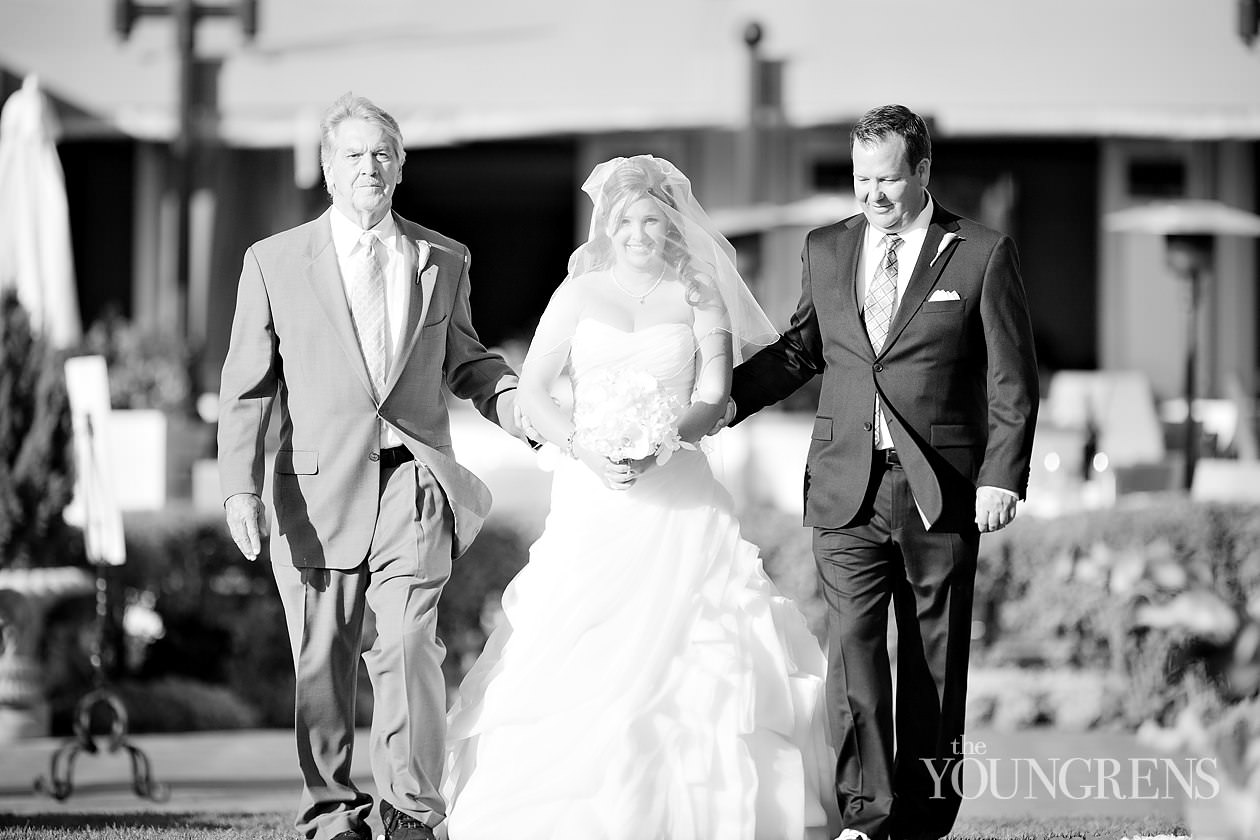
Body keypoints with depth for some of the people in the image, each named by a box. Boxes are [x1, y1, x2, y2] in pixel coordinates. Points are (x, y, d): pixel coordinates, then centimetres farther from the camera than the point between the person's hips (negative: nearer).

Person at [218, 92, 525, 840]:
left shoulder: (444, 261, 10)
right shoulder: (276, 262, 4)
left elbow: (465, 360, 22)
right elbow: (248, 387, 3)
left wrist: (516, 404, 1)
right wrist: (240, 487, -7)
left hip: (414, 484, 0)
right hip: (319, 492, 0)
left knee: (410, 646, -14)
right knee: (324, 662, 5)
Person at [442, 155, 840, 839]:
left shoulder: (697, 297, 8)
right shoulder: (579, 294, 9)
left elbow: (714, 397, -1)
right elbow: (534, 388, 4)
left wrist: (660, 443, -19)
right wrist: (583, 448, -12)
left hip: (676, 495, 0)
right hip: (591, 495, 1)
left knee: (684, 649, -9)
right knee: (578, 651, -8)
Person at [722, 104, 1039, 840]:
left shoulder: (982, 255, -2)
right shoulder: (827, 251, 9)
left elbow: (1012, 382, -2)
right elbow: (801, 350, 18)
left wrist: (1002, 476, -10)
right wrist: (728, 398, 4)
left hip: (941, 494, -2)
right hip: (847, 489, 3)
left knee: (934, 658, 6)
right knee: (852, 646, -8)